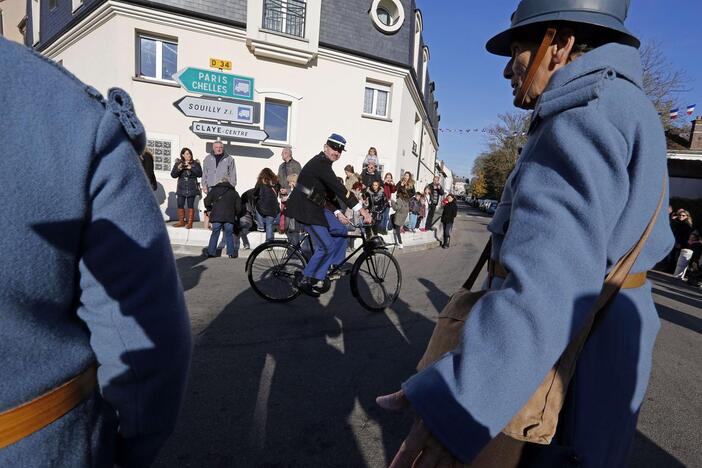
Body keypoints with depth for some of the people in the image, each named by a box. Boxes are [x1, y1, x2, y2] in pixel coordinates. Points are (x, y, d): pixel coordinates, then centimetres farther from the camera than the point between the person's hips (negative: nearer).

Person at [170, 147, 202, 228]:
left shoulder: (195, 163, 3)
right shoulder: (178, 163, 7)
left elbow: (200, 174, -7)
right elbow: (173, 175, 3)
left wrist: (191, 168, -16)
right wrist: (178, 169, -15)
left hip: (192, 188, -2)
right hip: (181, 188, 3)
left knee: (190, 206, -2)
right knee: (180, 205, 5)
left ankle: (190, 223, 5)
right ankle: (181, 221, 19)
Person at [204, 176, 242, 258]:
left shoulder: (214, 190, 11)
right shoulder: (234, 192, 15)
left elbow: (207, 201, 2)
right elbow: (238, 206, 10)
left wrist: (209, 210, 17)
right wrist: (236, 215, 21)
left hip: (216, 216, 0)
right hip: (229, 217, 0)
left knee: (214, 234, 7)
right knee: (229, 235, 7)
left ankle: (211, 252, 7)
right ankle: (231, 253, 7)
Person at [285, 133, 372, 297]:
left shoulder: (324, 164, 15)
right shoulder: (320, 163, -18)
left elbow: (330, 192, 19)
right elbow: (339, 189, -27)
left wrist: (337, 213, 9)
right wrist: (362, 209, -29)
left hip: (315, 207, 10)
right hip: (305, 208, -10)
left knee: (341, 231, 7)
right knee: (326, 246, -9)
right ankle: (305, 281, 5)